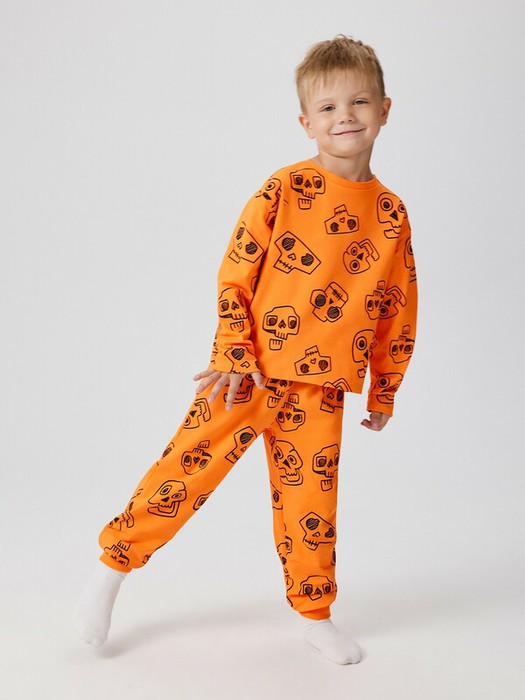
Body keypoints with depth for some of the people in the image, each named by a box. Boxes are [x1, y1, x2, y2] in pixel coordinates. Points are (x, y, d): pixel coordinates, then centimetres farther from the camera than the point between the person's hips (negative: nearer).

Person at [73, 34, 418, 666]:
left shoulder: (391, 213, 5)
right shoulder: (285, 189, -6)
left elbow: (399, 310, 11)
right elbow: (234, 274, -5)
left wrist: (384, 392, 14)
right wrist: (233, 355, -11)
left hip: (320, 388, 3)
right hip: (250, 371, -2)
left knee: (310, 503, 11)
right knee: (188, 468, 0)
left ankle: (315, 617, 31)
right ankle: (111, 567, 21)